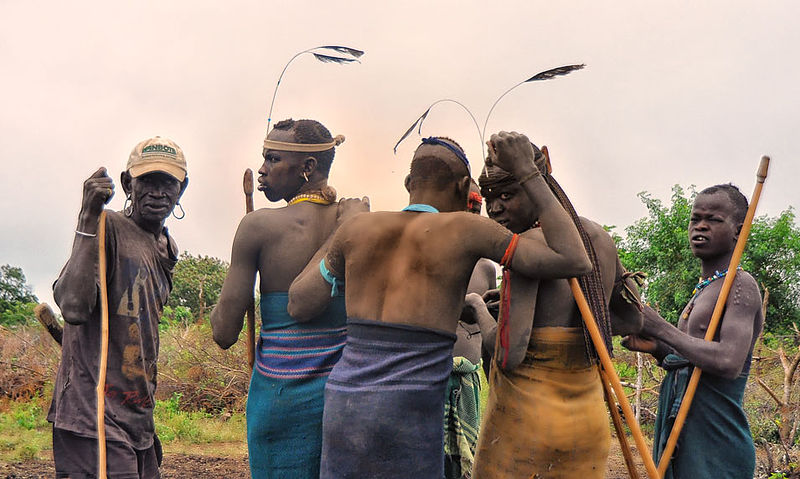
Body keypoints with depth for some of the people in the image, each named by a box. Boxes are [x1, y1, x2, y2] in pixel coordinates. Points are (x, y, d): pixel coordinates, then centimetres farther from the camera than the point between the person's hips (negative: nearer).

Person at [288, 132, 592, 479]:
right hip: (409, 420, -5)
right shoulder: (465, 229, -3)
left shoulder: (358, 228, 8)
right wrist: (527, 172, 1)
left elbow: (299, 306, 16)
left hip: (341, 406, 5)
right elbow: (576, 261, -3)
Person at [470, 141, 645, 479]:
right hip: (588, 420, 7)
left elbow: (508, 354, -21)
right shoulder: (599, 236, 7)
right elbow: (632, 322, 20)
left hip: (525, 416, -7)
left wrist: (478, 309, -4)